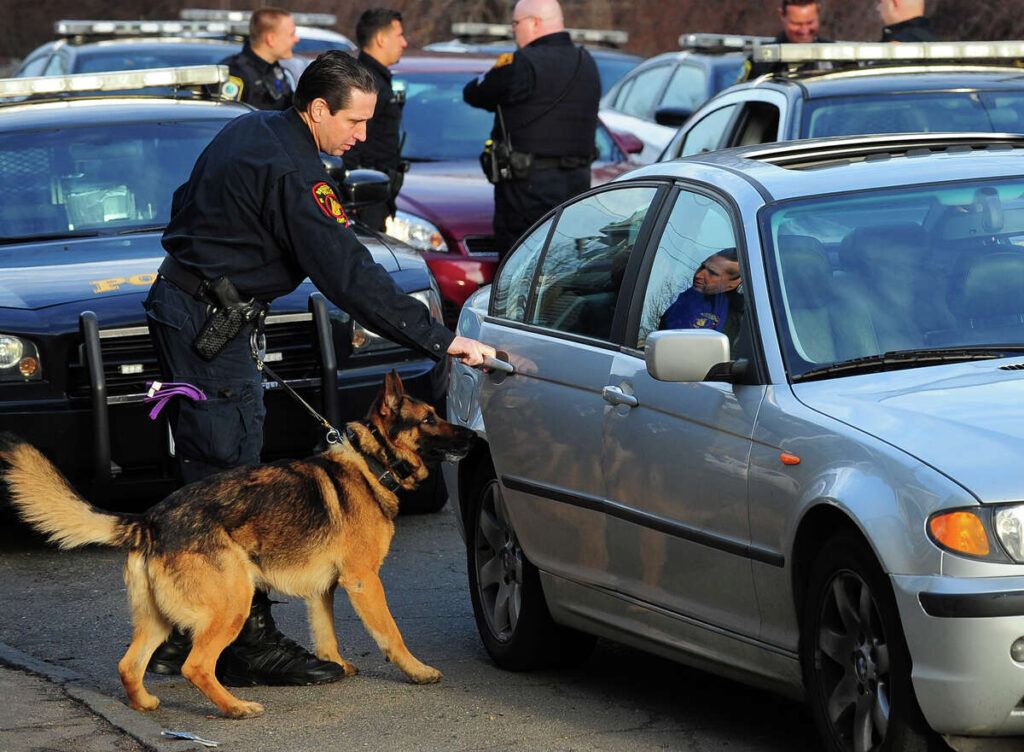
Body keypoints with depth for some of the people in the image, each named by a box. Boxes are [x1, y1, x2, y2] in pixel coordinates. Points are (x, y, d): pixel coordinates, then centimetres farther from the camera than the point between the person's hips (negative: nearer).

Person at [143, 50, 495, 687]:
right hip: (211, 323, -11)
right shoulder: (291, 173, -21)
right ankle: (248, 643, -7)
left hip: (180, 297, 11)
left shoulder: (252, 131, 10)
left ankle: (181, 636, 19)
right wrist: (441, 340, -22)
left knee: (207, 474, 14)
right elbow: (349, 276, -24)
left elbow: (189, 206, 22)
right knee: (229, 475, -8)